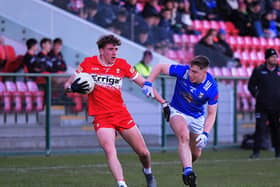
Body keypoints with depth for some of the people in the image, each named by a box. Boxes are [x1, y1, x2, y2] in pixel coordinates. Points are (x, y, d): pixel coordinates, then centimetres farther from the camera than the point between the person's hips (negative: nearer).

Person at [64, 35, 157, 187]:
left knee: (143, 152, 7)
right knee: (110, 151, -26)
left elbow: (144, 83, 6)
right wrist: (73, 87, -19)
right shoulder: (88, 63, -3)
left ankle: (148, 172, 39)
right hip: (101, 117, -2)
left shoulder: (122, 65, 0)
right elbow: (68, 85, 5)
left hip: (122, 114, 2)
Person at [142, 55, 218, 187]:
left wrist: (205, 134, -29)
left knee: (196, 154, 12)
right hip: (177, 112, -2)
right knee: (184, 135, -33)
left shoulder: (211, 88, -25)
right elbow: (159, 67, -12)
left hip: (197, 117, 2)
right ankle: (188, 171, -41)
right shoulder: (182, 71, -26)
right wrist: (148, 83, -24)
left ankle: (187, 166, 46)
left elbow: (211, 114, -17)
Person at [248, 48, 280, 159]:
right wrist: (257, 95, 2)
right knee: (260, 128, -8)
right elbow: (251, 85, 11)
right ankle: (256, 151, -5)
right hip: (262, 106, -2)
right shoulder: (258, 71, 3)